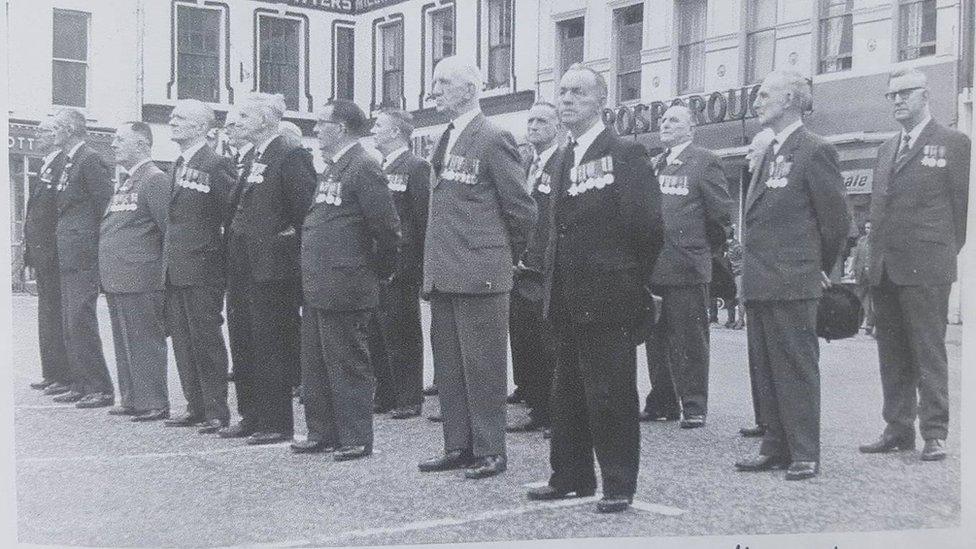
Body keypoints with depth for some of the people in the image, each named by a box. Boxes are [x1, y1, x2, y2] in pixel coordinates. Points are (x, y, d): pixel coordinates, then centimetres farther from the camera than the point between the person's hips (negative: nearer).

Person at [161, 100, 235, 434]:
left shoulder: (216, 165, -11)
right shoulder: (175, 167, 16)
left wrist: (219, 250, -10)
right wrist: (167, 261, 15)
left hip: (202, 269, -8)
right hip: (175, 269, 9)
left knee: (206, 341, -3)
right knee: (183, 341, 11)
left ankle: (217, 411, 6)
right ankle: (196, 407, 20)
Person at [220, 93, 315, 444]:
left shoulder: (289, 158, -12)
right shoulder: (253, 160, 15)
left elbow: (308, 208, -18)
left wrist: (292, 237, -12)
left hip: (273, 267, -9)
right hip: (243, 266, 9)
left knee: (272, 346, -2)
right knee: (244, 344, 13)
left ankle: (277, 423, 7)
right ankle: (251, 417, 23)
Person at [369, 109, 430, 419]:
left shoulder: (416, 167, -9)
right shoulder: (378, 169, 16)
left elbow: (423, 216, -13)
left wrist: (417, 260, -15)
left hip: (401, 265, -8)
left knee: (402, 335, -1)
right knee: (378, 334, 12)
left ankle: (409, 399, 8)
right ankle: (385, 396, 21)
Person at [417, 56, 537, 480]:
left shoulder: (493, 139, -10)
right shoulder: (444, 142, 15)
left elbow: (522, 208, -9)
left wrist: (508, 257, 1)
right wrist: (432, 266, 16)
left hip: (479, 274, -8)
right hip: (442, 274, 8)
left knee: (483, 364, -1)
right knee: (448, 364, 12)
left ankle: (490, 452, 8)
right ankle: (458, 447, 22)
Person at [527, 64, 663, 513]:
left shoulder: (626, 155, -9)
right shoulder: (563, 160, 15)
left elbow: (648, 227, -11)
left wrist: (631, 281, -5)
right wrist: (554, 284, 13)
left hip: (608, 299, -8)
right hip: (568, 300, 8)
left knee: (612, 393, -1)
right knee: (568, 392, 13)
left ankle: (619, 485, 10)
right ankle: (571, 476, 25)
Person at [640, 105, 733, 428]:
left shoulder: (704, 161, -3)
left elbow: (721, 212, -4)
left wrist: (705, 250, 1)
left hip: (687, 266, -6)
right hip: (652, 266, 6)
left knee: (689, 340, -2)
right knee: (657, 339, 10)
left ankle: (694, 406, 5)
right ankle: (663, 401, 20)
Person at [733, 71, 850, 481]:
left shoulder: (815, 151, -8)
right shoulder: (767, 153, 17)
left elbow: (836, 217, -7)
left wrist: (820, 268, 2)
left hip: (792, 282, -8)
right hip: (759, 284, 9)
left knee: (797, 368, -2)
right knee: (766, 370, 12)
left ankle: (805, 454, 5)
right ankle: (776, 447, 21)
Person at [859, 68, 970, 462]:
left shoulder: (953, 144, 1)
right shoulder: (886, 149, 18)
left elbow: (962, 205, 0)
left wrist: (946, 254, -1)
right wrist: (875, 256, 10)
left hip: (925, 268, -6)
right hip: (885, 268, 6)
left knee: (928, 353, -3)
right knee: (892, 354, 9)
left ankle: (934, 433, 3)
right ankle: (898, 429, 16)